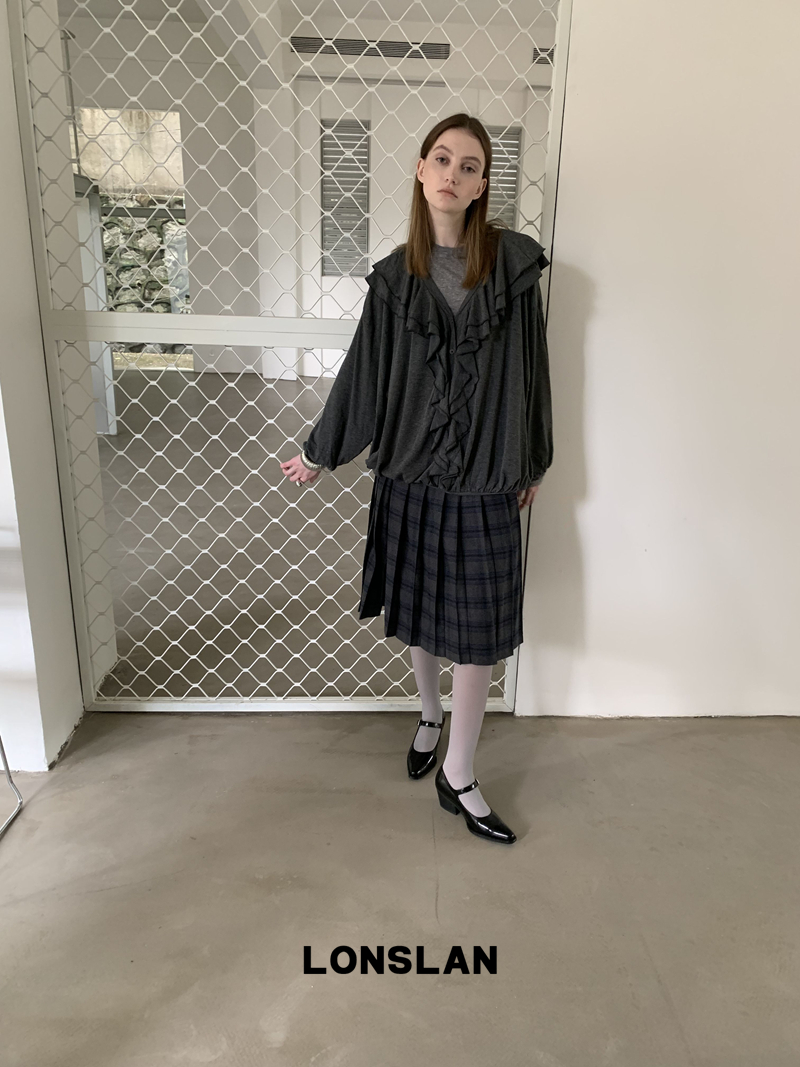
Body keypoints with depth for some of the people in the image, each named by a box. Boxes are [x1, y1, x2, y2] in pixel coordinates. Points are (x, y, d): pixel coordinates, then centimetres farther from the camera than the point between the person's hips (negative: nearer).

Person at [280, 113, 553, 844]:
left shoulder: (514, 263, -4)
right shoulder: (395, 276, 1)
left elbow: (530, 366, 2)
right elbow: (364, 373, 7)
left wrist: (535, 460, 7)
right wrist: (320, 454, 12)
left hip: (485, 475, -1)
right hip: (410, 470, 2)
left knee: (478, 627, 3)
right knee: (418, 608, 15)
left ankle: (459, 775, 19)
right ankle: (432, 712, 43)